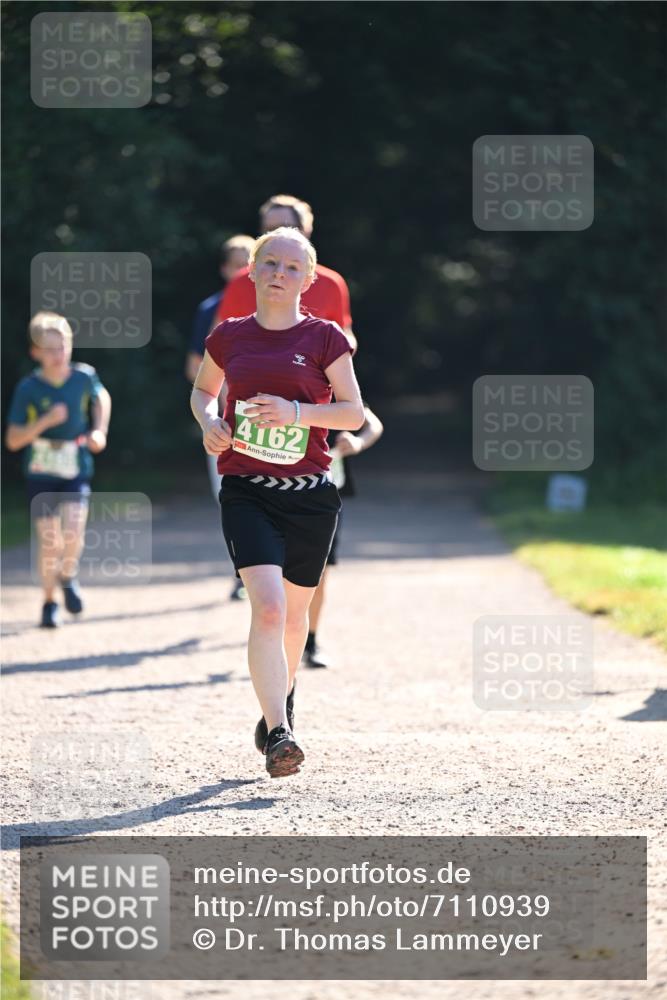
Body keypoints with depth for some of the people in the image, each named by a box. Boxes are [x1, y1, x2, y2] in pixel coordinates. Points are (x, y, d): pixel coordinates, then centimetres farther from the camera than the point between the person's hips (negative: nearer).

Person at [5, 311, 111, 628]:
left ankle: (67, 576, 16)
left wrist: (99, 431, 6)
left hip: (76, 473, 1)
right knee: (50, 542, -3)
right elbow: (13, 440, -10)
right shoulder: (28, 389, -10)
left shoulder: (84, 377, -5)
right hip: (41, 474, -1)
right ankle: (50, 603, 17)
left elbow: (101, 397, 20)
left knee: (73, 534, -16)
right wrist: (45, 421, -23)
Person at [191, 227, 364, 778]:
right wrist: (209, 421, 0)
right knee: (267, 607, -18)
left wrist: (295, 412, -16)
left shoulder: (324, 337, -1)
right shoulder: (229, 337, 6)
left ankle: (280, 704, 41)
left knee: (294, 613, 14)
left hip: (310, 495, 0)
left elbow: (354, 412, -1)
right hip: (246, 492, 0)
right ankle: (278, 734, -21)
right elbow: (202, 390, 22)